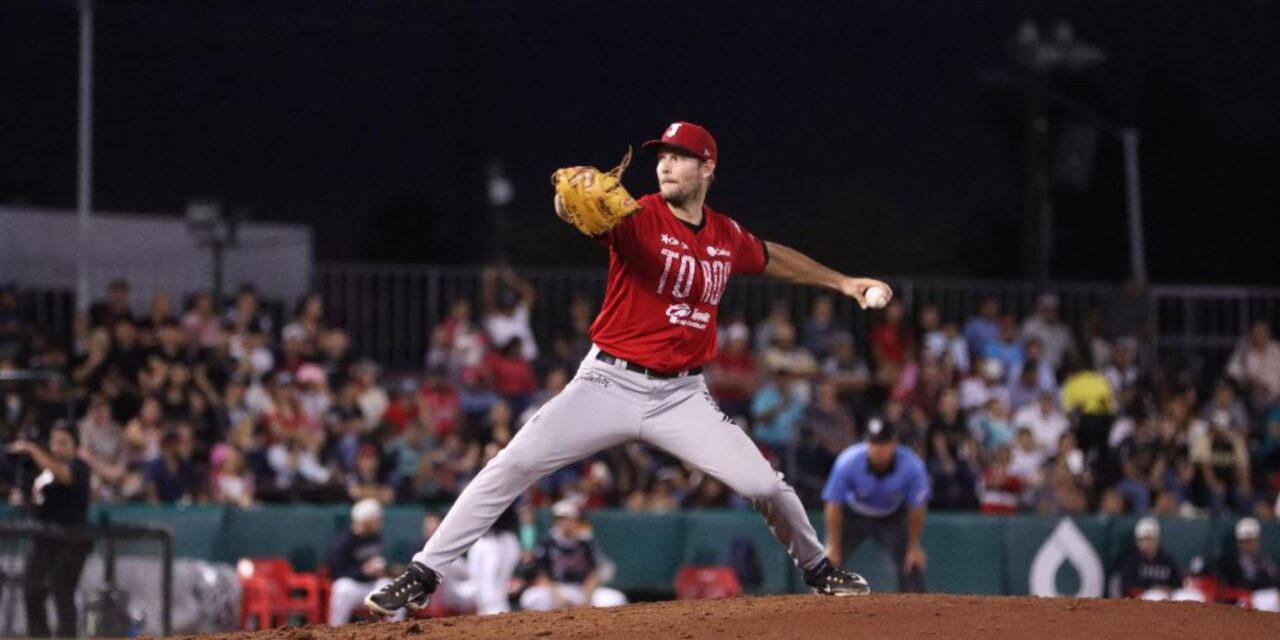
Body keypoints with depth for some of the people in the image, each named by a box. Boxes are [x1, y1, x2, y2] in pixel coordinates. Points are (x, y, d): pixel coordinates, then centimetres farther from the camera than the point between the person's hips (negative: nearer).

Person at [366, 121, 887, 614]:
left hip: (682, 397, 3)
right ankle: (422, 576, -9)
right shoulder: (638, 220, -11)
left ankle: (817, 569, 28)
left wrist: (841, 282, 31)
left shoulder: (728, 237, 5)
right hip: (609, 385, -3)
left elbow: (772, 258, 28)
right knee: (511, 467, -14)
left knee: (764, 484, -2)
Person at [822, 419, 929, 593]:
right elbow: (834, 505, -23)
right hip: (853, 516, 0)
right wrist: (833, 547, -20)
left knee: (912, 564, -11)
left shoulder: (912, 466, -31)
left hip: (893, 518, 0)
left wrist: (913, 547, -11)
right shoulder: (848, 463, -33)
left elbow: (917, 509, -17)